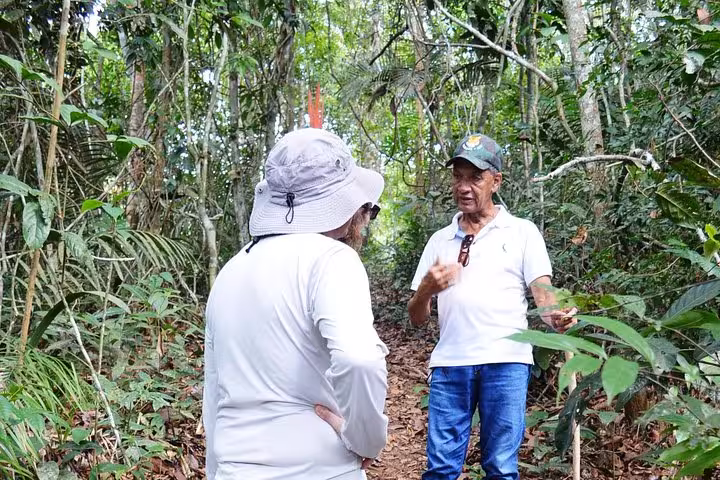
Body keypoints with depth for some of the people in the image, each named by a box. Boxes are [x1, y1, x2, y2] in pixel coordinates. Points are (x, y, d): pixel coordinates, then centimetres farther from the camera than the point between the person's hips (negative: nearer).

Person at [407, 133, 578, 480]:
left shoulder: (522, 232, 7)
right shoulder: (439, 240, 14)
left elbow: (541, 291, -1)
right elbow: (417, 318, 14)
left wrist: (554, 317, -24)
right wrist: (425, 290, -8)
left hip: (505, 361, -2)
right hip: (449, 363, 3)